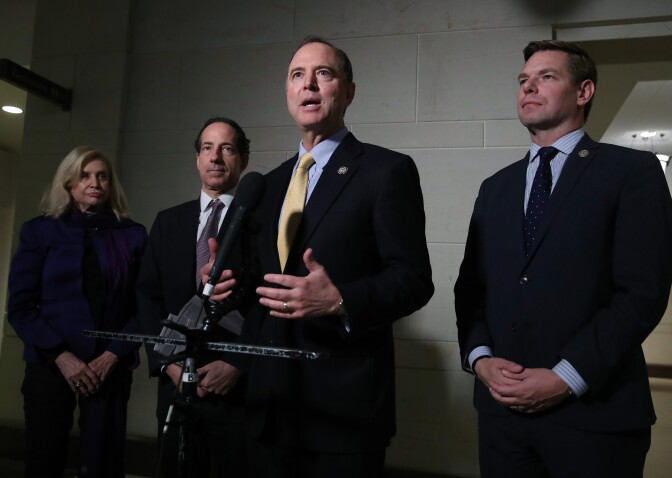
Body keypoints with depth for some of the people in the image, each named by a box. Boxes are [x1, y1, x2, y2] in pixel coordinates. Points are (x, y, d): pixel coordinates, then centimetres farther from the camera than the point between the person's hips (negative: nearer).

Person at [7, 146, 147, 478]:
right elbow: (20, 307, -1)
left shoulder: (132, 235, 4)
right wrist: (61, 356, -11)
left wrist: (113, 356, -10)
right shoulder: (40, 231, 4)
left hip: (111, 369, 0)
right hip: (50, 367, 0)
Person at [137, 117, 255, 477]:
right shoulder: (168, 222, 11)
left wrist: (237, 364, -13)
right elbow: (148, 296, 7)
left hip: (240, 387, -4)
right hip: (177, 384, 4)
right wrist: (167, 362, -3)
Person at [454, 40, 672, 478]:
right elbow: (471, 286, 10)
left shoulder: (633, 171, -2)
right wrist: (479, 358, -6)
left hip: (595, 412, -4)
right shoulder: (496, 188, 13)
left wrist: (566, 377, -16)